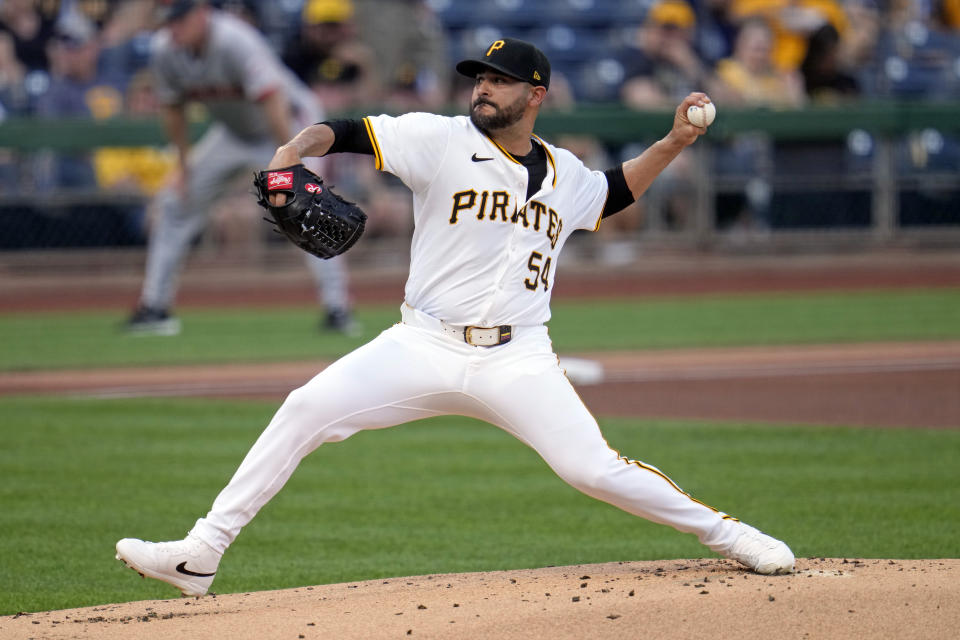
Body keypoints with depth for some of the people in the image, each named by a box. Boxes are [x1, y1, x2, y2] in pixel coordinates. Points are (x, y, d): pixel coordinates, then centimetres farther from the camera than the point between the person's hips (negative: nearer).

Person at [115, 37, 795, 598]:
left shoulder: (563, 173, 11)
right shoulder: (442, 140, -1)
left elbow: (612, 194, 33)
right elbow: (348, 132, -9)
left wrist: (673, 144, 22)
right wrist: (296, 148, -29)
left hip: (516, 362, 1)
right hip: (424, 347, -1)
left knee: (593, 468, -13)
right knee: (305, 410, -15)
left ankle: (726, 532, 7)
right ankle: (201, 556, -11)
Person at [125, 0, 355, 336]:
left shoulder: (234, 41, -35)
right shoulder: (165, 50, -14)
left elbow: (271, 98, -41)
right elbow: (173, 108, 2)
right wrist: (184, 164, 0)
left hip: (288, 123, -7)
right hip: (232, 132, 7)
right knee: (174, 204, 4)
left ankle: (336, 308, -21)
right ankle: (154, 306, 12)